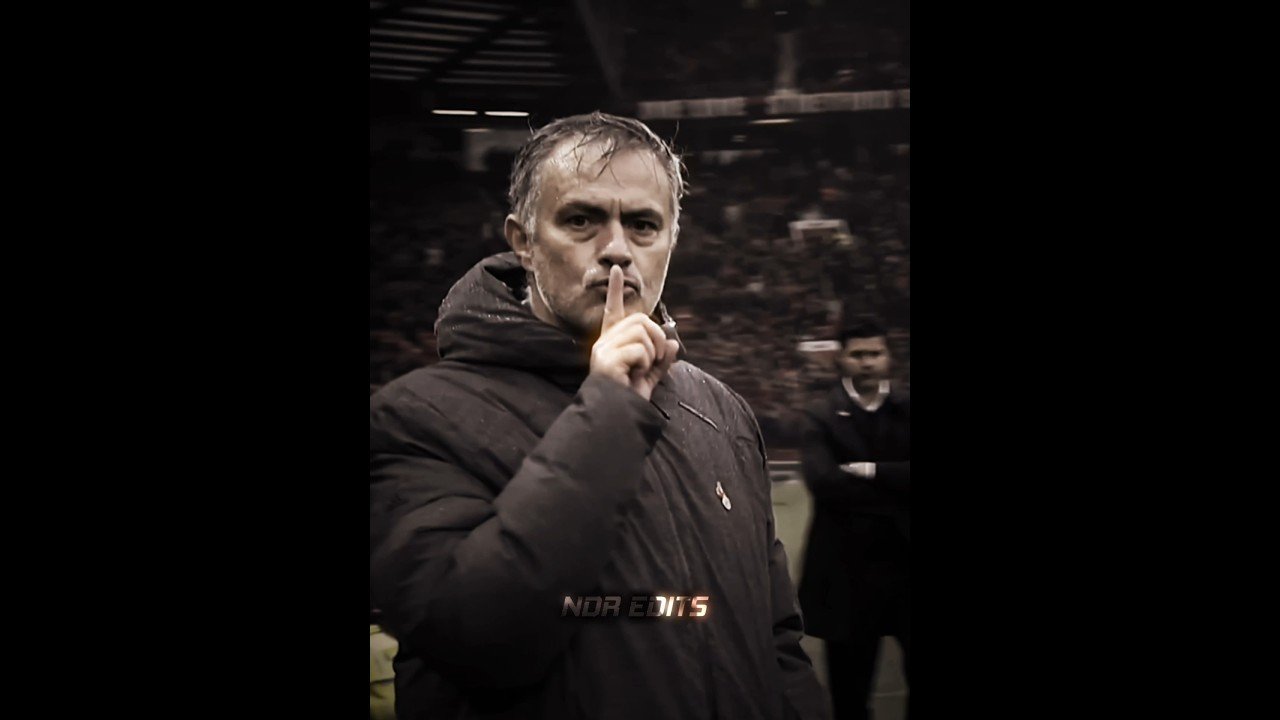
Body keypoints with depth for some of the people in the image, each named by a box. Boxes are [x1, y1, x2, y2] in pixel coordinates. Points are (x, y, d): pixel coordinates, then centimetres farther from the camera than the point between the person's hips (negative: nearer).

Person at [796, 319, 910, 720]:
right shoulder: (820, 416, -1)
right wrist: (895, 492, -13)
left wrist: (871, 471, -16)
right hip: (849, 570, -1)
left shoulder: (906, 410, 7)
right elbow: (824, 482, -17)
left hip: (905, 562, 2)